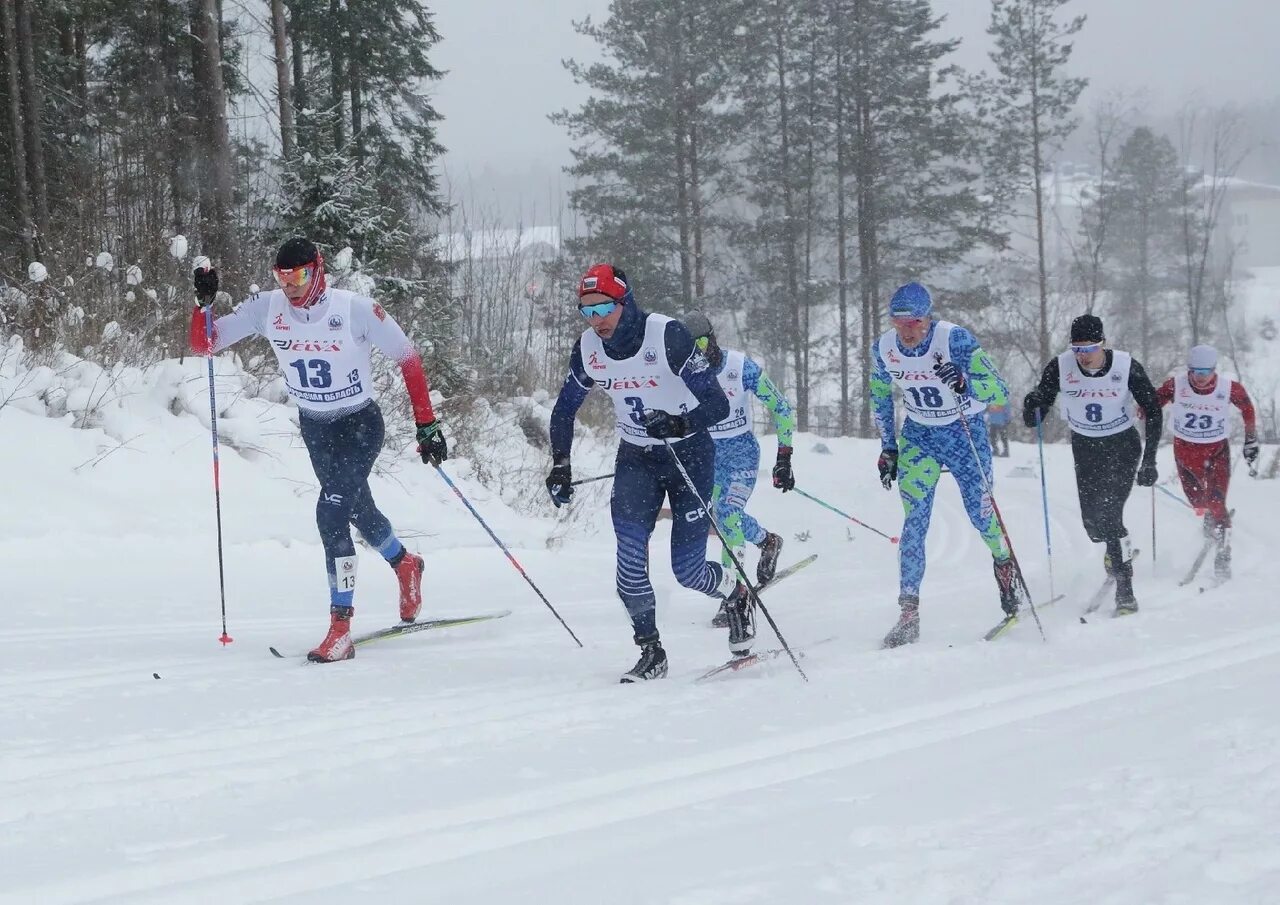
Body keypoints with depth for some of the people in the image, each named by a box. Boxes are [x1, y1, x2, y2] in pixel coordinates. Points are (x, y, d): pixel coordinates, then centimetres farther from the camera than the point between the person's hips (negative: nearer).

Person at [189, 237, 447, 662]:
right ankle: (405, 565, 52)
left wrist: (427, 424, -15)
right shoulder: (267, 309, -13)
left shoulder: (356, 309, -23)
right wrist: (204, 304, -30)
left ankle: (341, 626, -17)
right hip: (314, 427, 5)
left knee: (331, 512, -21)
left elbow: (408, 358, -13)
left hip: (361, 424, -5)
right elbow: (203, 344, -11)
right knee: (359, 510, 21)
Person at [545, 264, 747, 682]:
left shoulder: (667, 335, -23)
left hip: (689, 453, -4)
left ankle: (736, 592, 27)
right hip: (635, 459, 4)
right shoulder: (588, 348, -8)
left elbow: (718, 404, -24)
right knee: (630, 556, -18)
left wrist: (679, 423, -41)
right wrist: (560, 464, 2)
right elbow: (564, 409, 10)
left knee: (688, 571, -6)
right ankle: (650, 651, -6)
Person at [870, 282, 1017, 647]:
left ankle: (1004, 564, 37)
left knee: (981, 515, 2)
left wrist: (965, 384, -46)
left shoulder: (955, 339, -25)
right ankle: (909, 615, -11)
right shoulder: (883, 349, -12)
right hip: (918, 437, 2)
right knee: (915, 520, -10)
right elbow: (880, 397, 8)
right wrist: (888, 448, 6)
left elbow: (1000, 393, -27)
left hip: (966, 433, -2)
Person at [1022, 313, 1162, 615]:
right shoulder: (1060, 368, -18)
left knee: (1108, 514, -18)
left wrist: (1149, 461, -17)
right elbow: (1041, 401, -10)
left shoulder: (1127, 367, -21)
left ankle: (1125, 590, -11)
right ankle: (1117, 550, 38)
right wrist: (1032, 411, -36)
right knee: (1092, 521, 2)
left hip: (1122, 445, -3)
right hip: (1085, 448, 3)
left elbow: (1153, 411, -12)